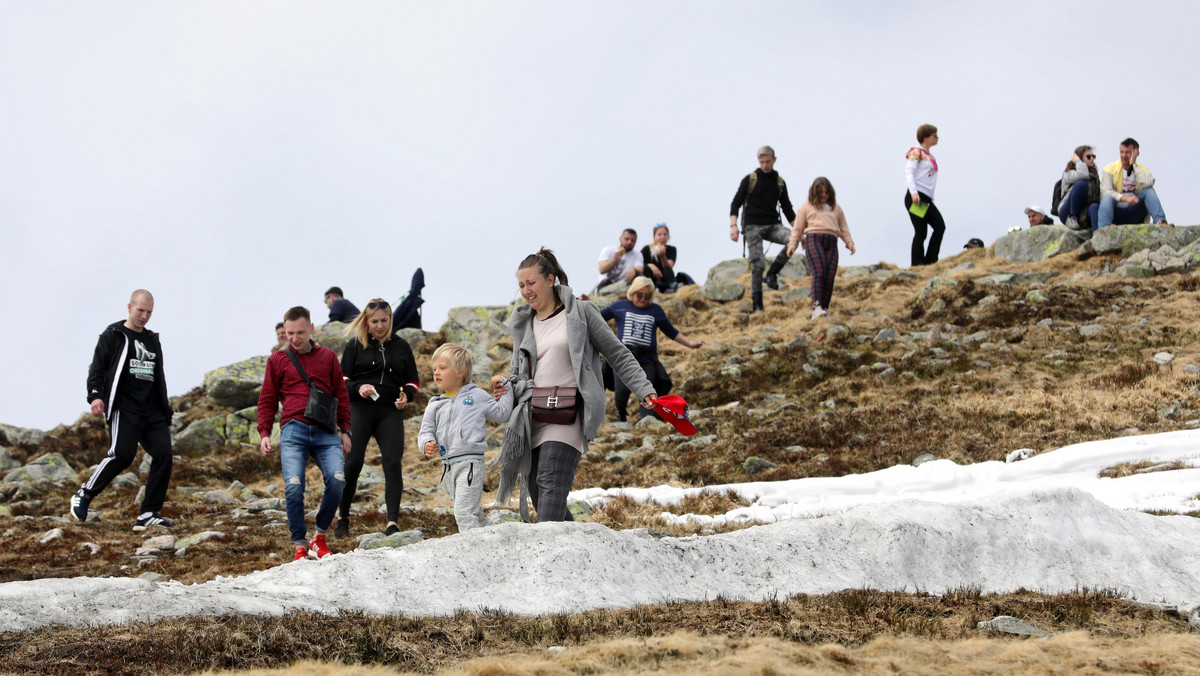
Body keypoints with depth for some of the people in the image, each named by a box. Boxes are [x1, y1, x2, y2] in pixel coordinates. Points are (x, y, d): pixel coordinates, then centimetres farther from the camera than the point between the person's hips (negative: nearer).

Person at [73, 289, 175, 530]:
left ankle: (148, 514, -6)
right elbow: (97, 368, -3)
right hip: (123, 410, -6)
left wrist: (166, 416, 23)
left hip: (151, 412, 6)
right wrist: (95, 396, -21)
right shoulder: (112, 336, 4)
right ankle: (84, 496, -1)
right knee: (122, 454, -20)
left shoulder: (152, 341, 22)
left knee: (163, 453, -9)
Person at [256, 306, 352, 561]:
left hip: (325, 432, 1)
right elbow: (267, 401, 17)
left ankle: (319, 536, 1)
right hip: (293, 430, -1)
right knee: (294, 486, -18)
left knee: (337, 480, -18)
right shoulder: (277, 360, 14)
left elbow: (341, 395, 21)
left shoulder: (327, 357, 17)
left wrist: (345, 430, 14)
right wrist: (264, 433, 5)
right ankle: (300, 545, -5)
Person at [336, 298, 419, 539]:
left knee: (393, 462, -11)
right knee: (353, 462, -6)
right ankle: (343, 518, 10)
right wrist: (358, 388, -14)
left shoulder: (401, 347, 13)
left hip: (391, 412, 2)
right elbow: (342, 380, 7)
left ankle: (393, 522, -11)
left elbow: (412, 381, 19)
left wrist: (406, 396, -3)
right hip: (360, 409, -1)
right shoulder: (355, 345, 7)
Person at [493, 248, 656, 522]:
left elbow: (618, 355, 7)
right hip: (532, 422, 5)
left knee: (551, 482, -23)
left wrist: (645, 391, -3)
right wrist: (505, 387, 2)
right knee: (538, 493, 1)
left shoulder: (580, 312, 4)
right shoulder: (523, 325, 18)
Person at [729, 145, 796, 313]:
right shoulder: (750, 180, 2)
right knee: (757, 264, -10)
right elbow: (736, 203, -1)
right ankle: (757, 305, -4)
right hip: (753, 226, -3)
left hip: (773, 225, 3)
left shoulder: (780, 182, 12)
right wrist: (733, 225, -16)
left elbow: (787, 208, 18)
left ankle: (772, 274, -12)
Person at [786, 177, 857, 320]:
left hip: (831, 243, 3)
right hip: (813, 239, -3)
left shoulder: (836, 208, 29)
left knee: (830, 276, -10)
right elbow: (797, 229, 15)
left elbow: (843, 228, 26)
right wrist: (792, 244, 1)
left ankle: (825, 309, -9)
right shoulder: (806, 207, 20)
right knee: (819, 272, -22)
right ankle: (817, 307, -31)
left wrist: (849, 242, 9)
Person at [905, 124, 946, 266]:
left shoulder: (928, 155, 22)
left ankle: (930, 262, 3)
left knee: (940, 227, -2)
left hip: (926, 200, 8)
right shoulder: (916, 152, -3)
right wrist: (914, 192, -28)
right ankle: (917, 266, -4)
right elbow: (909, 173, -14)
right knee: (921, 233, -9)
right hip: (915, 198, -8)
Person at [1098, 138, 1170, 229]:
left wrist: (1133, 165, -10)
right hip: (1116, 214, -1)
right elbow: (1105, 191, -14)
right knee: (1107, 197, -32)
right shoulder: (1110, 169, 3)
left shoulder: (1142, 170, 7)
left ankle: (1160, 222, -35)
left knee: (1149, 190, -18)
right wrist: (1125, 198, -29)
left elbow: (1148, 183, -18)